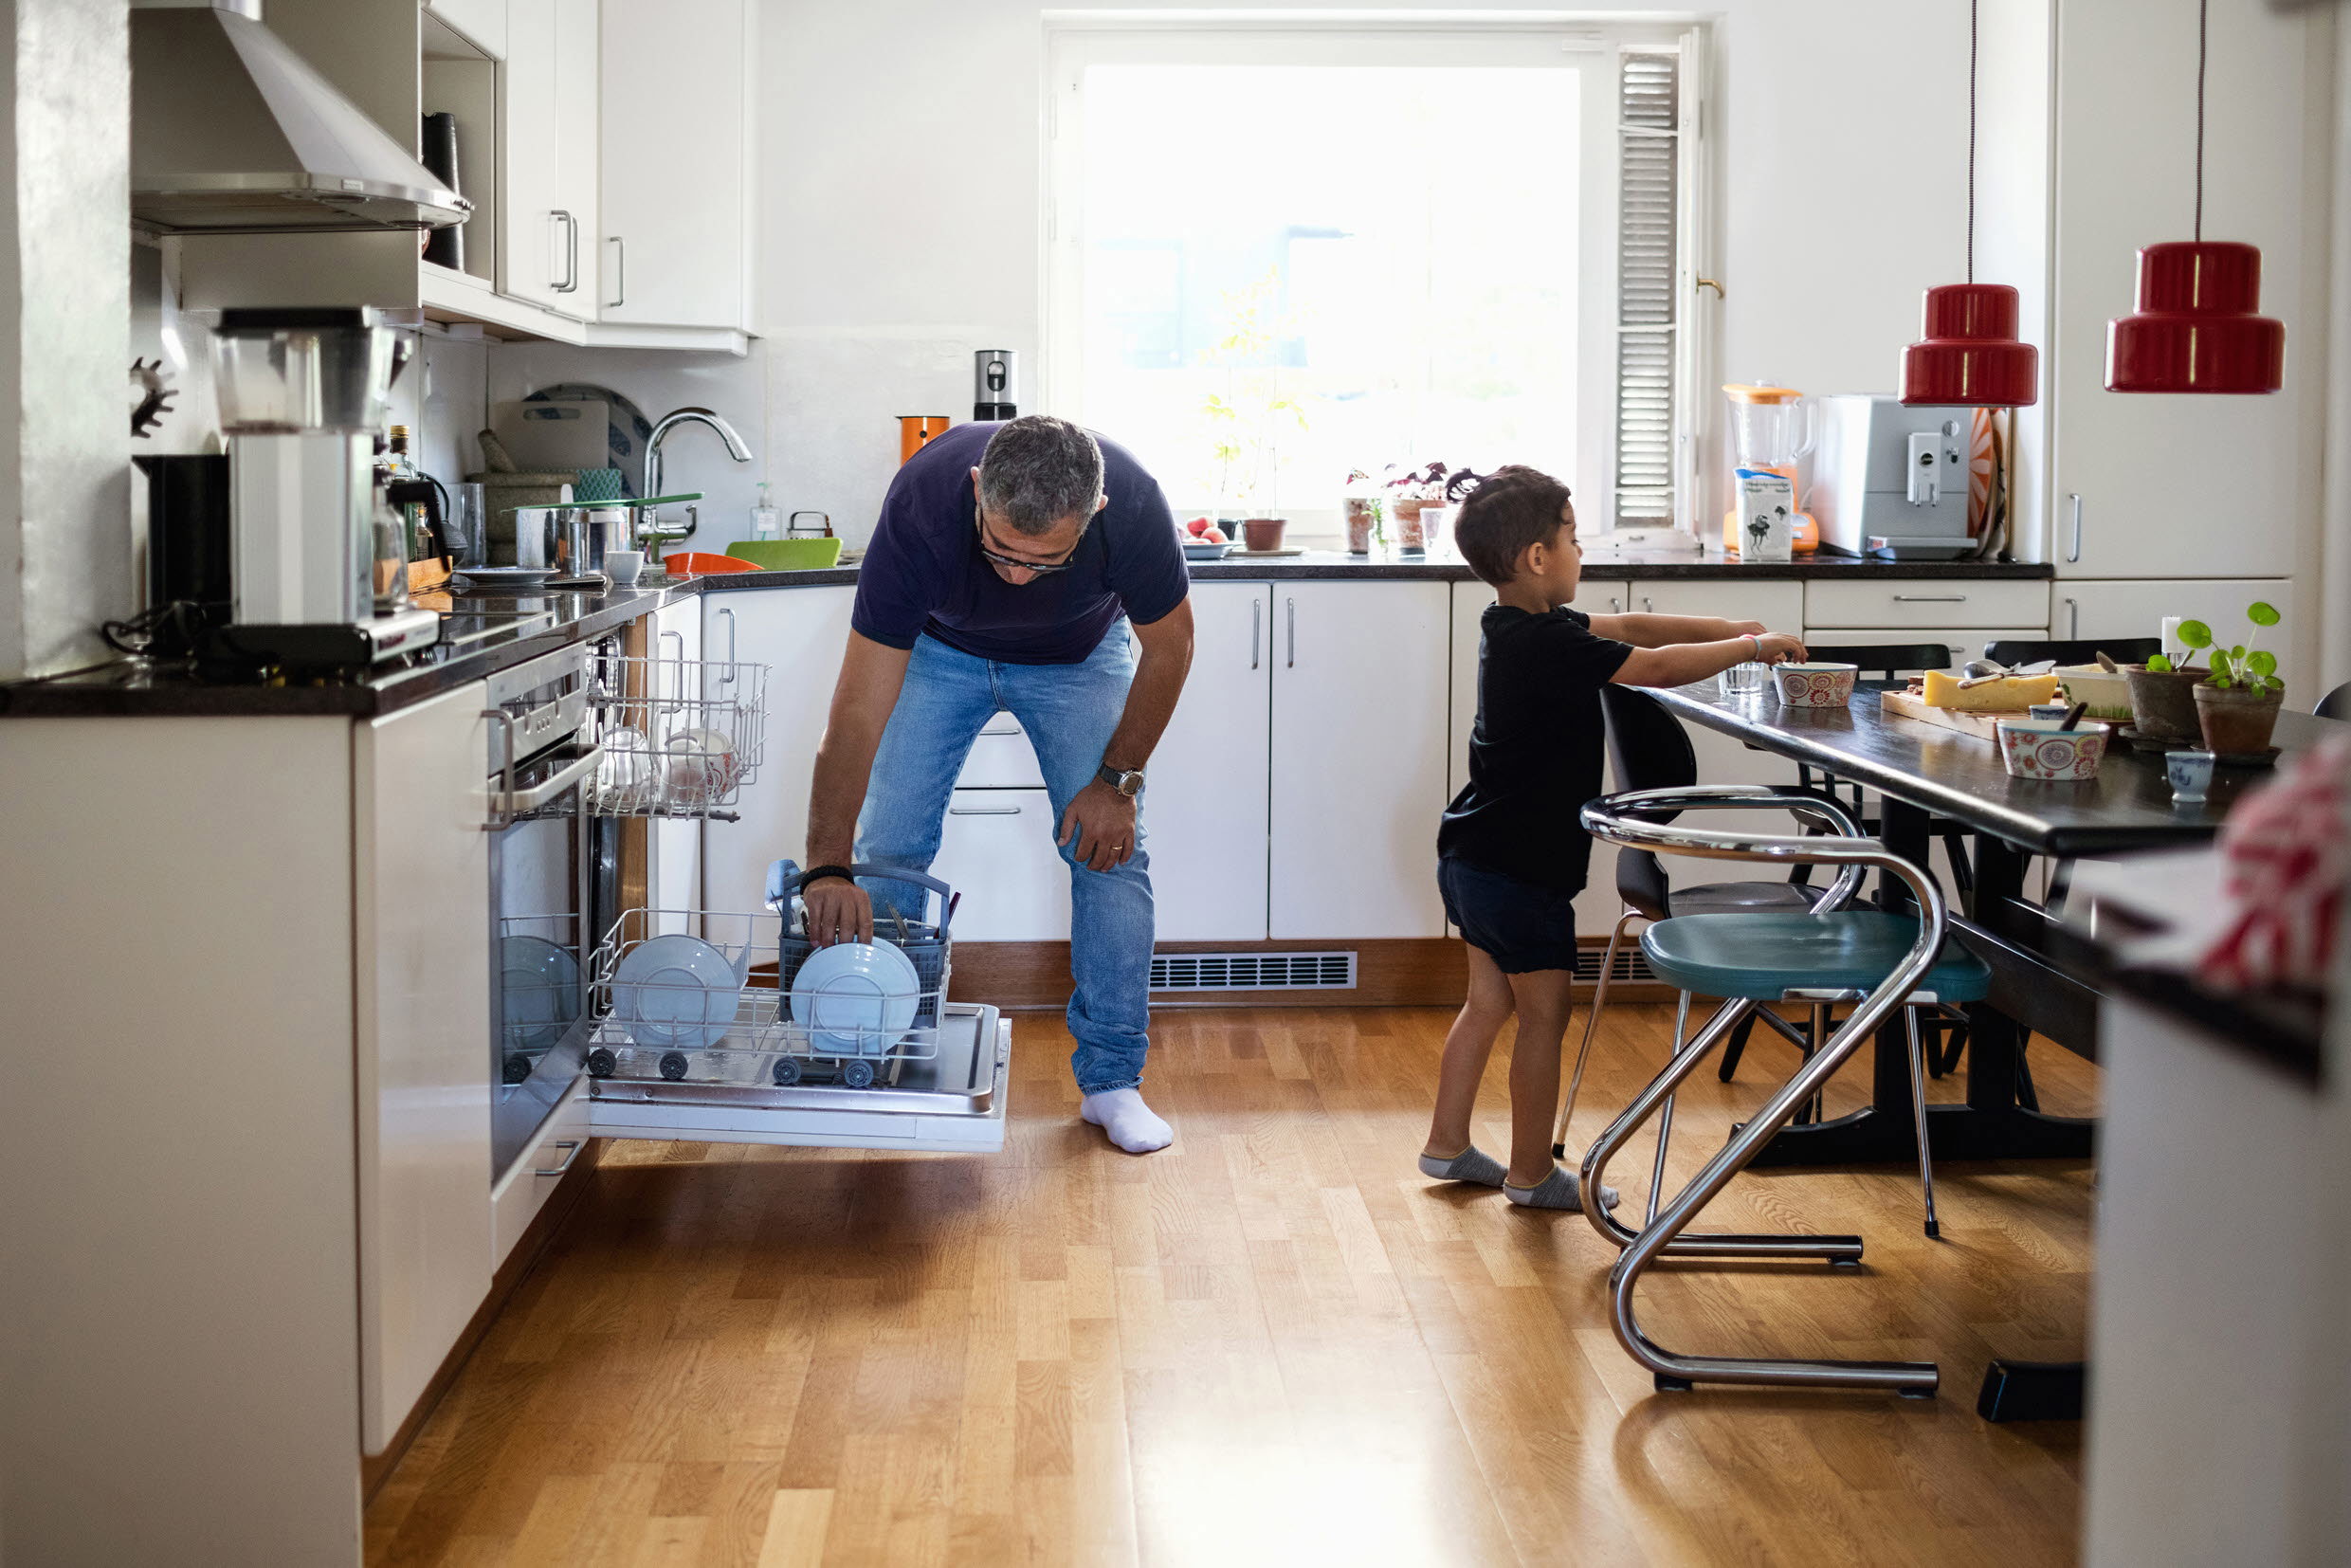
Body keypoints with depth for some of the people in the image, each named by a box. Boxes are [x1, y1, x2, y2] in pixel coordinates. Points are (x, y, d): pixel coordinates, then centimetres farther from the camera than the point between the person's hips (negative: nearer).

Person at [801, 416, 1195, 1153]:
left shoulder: (1131, 503, -39)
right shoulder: (920, 504, -42)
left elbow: (1168, 646, -17)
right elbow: (861, 704, -41)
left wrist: (1117, 781, -16)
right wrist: (827, 867, -49)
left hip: (1078, 656, 0)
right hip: (941, 648, 0)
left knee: (1111, 849, -9)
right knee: (889, 851, -6)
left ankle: (1111, 1079, 3)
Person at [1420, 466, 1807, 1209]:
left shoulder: (1514, 627, 9)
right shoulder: (1547, 641, -22)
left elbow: (1626, 628, 14)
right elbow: (1653, 666, -23)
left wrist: (1731, 629, 9)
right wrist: (1752, 647, -10)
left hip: (1473, 859, 10)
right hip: (1519, 866, -10)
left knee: (1489, 1000, 19)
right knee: (1545, 1009, 1)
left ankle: (1447, 1144, 28)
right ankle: (1532, 1173, 10)